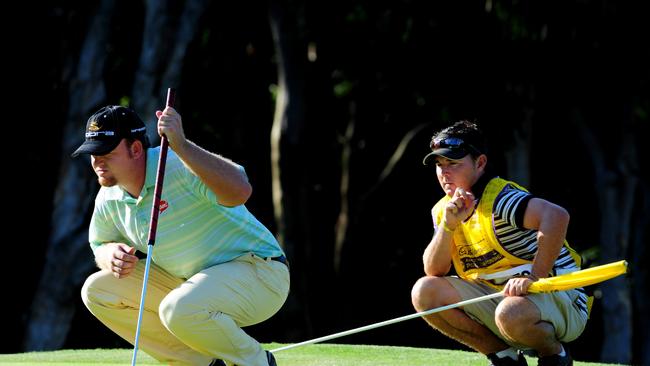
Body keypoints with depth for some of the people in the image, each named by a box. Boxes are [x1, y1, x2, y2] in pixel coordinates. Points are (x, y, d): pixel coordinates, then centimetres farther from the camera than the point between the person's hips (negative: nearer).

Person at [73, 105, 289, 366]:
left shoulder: (179, 165, -24)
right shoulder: (109, 198, 0)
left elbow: (240, 191, -41)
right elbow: (100, 245, 18)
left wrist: (181, 146, -47)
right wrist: (112, 254, -8)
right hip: (191, 281, 9)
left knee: (179, 309, -37)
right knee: (97, 290, -1)